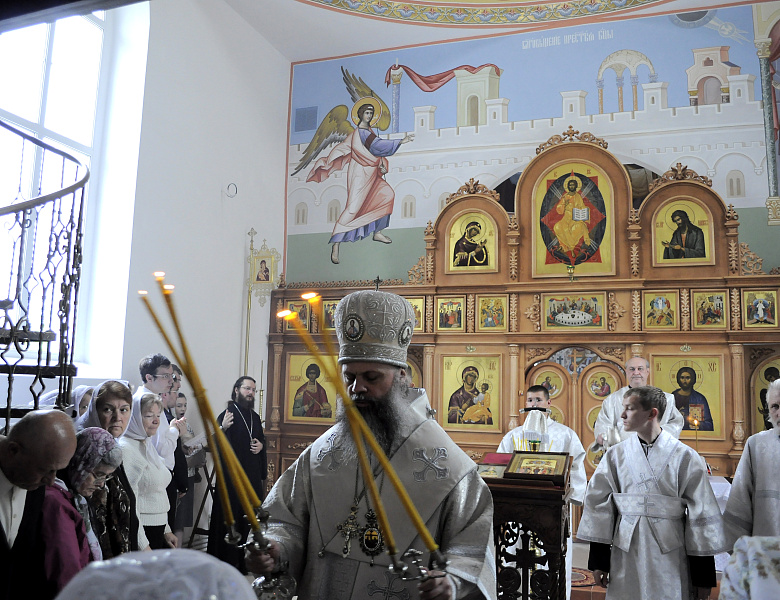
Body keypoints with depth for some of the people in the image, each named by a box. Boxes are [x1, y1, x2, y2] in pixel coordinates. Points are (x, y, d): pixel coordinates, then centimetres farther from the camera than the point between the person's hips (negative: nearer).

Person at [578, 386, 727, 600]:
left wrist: (703, 574, 0)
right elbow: (599, 505, 5)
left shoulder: (685, 457, -3)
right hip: (626, 556, 2)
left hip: (669, 557, -2)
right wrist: (598, 560, 3)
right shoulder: (616, 455, 4)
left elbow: (701, 515, -1)